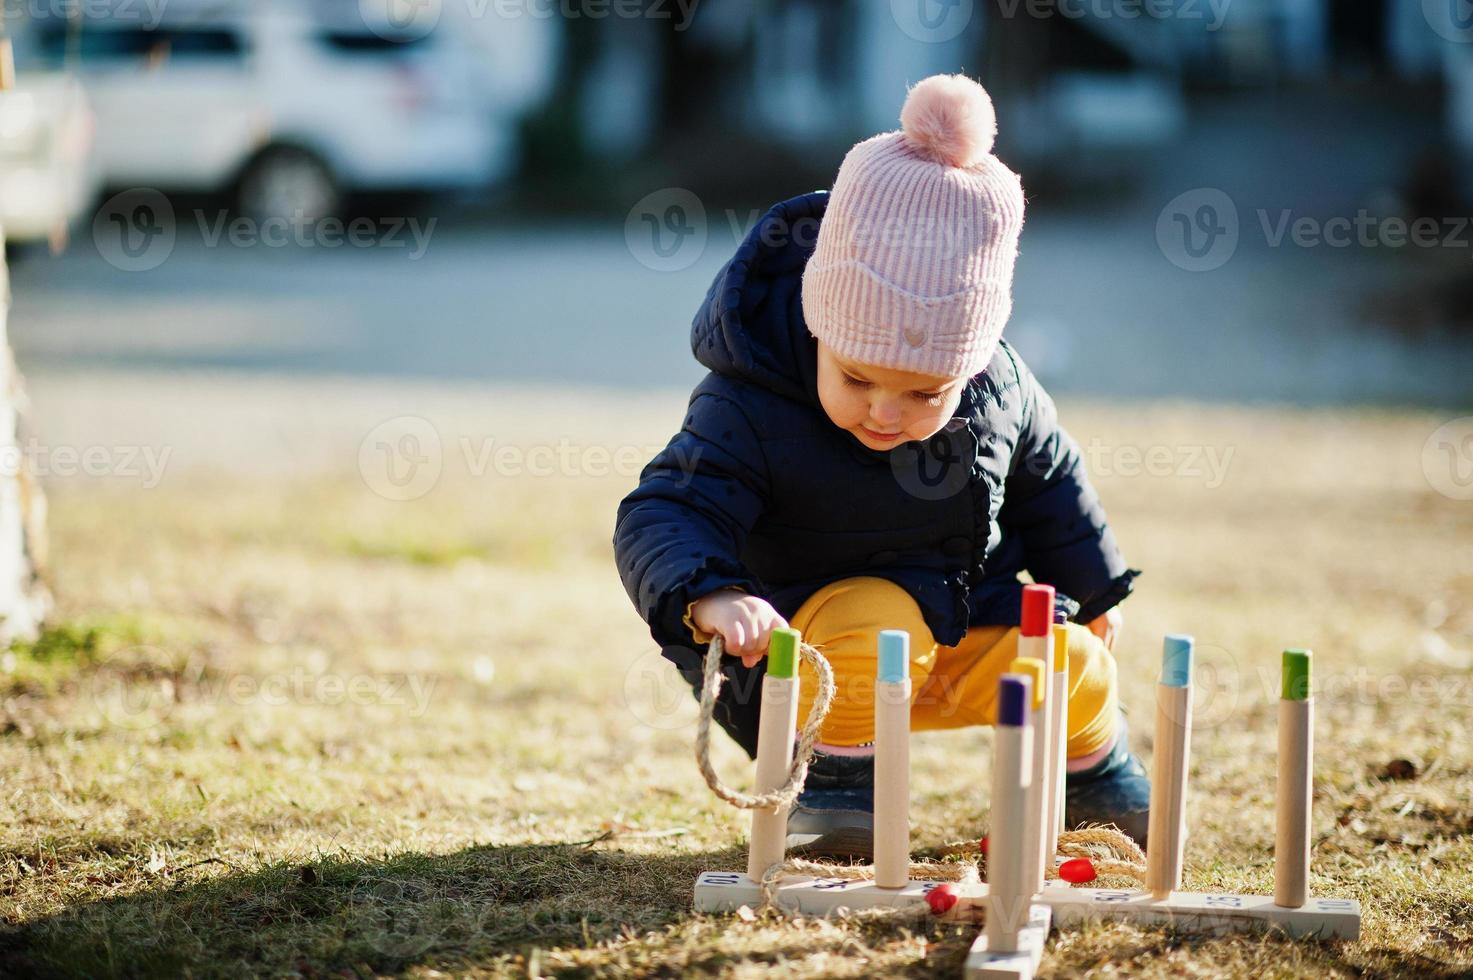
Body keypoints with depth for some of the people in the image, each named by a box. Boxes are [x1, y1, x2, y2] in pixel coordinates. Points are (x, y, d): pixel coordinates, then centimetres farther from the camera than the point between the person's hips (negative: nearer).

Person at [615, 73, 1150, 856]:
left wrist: (1091, 588, 22)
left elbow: (1046, 478, 10)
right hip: (812, 633, -5)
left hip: (972, 625, 5)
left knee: (1078, 673, -13)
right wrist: (708, 596, -53)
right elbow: (661, 515, -32)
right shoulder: (749, 411, -26)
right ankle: (838, 776, -10)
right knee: (877, 626, -36)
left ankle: (1093, 769, 21)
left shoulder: (999, 389, -10)